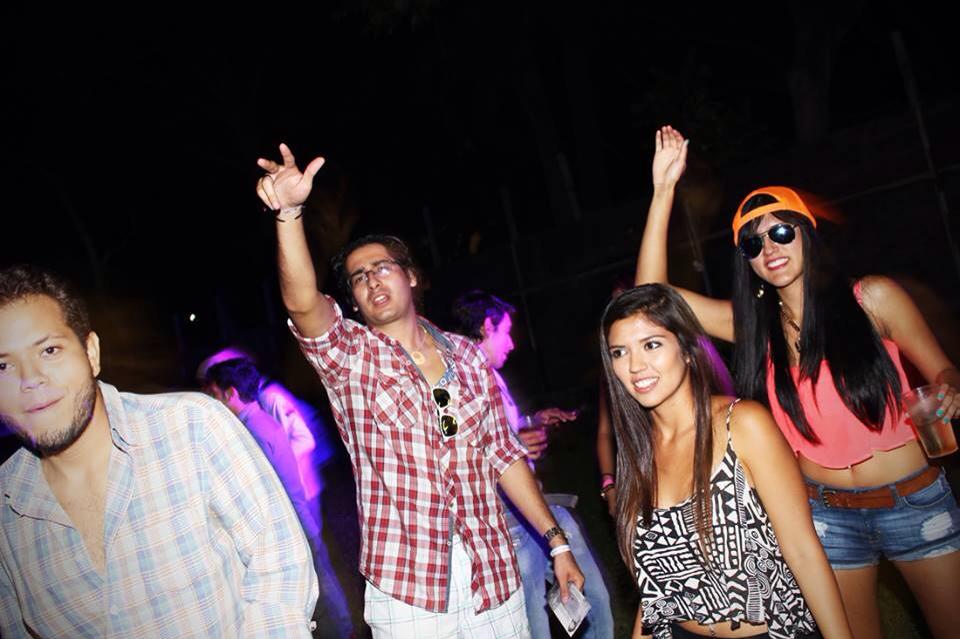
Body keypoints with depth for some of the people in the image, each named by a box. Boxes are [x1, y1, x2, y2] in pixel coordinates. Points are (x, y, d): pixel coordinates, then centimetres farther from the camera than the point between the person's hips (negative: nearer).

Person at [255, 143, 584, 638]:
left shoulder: (466, 355, 4)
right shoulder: (350, 357, -4)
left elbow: (503, 455, 8)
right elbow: (302, 302, -24)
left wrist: (557, 542, 7)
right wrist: (290, 211, -39)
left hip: (494, 579, 3)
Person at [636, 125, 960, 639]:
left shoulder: (872, 298, -8)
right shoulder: (753, 325, -3)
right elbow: (652, 291, -10)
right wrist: (664, 190, -14)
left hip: (915, 502, -1)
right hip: (828, 515, 2)